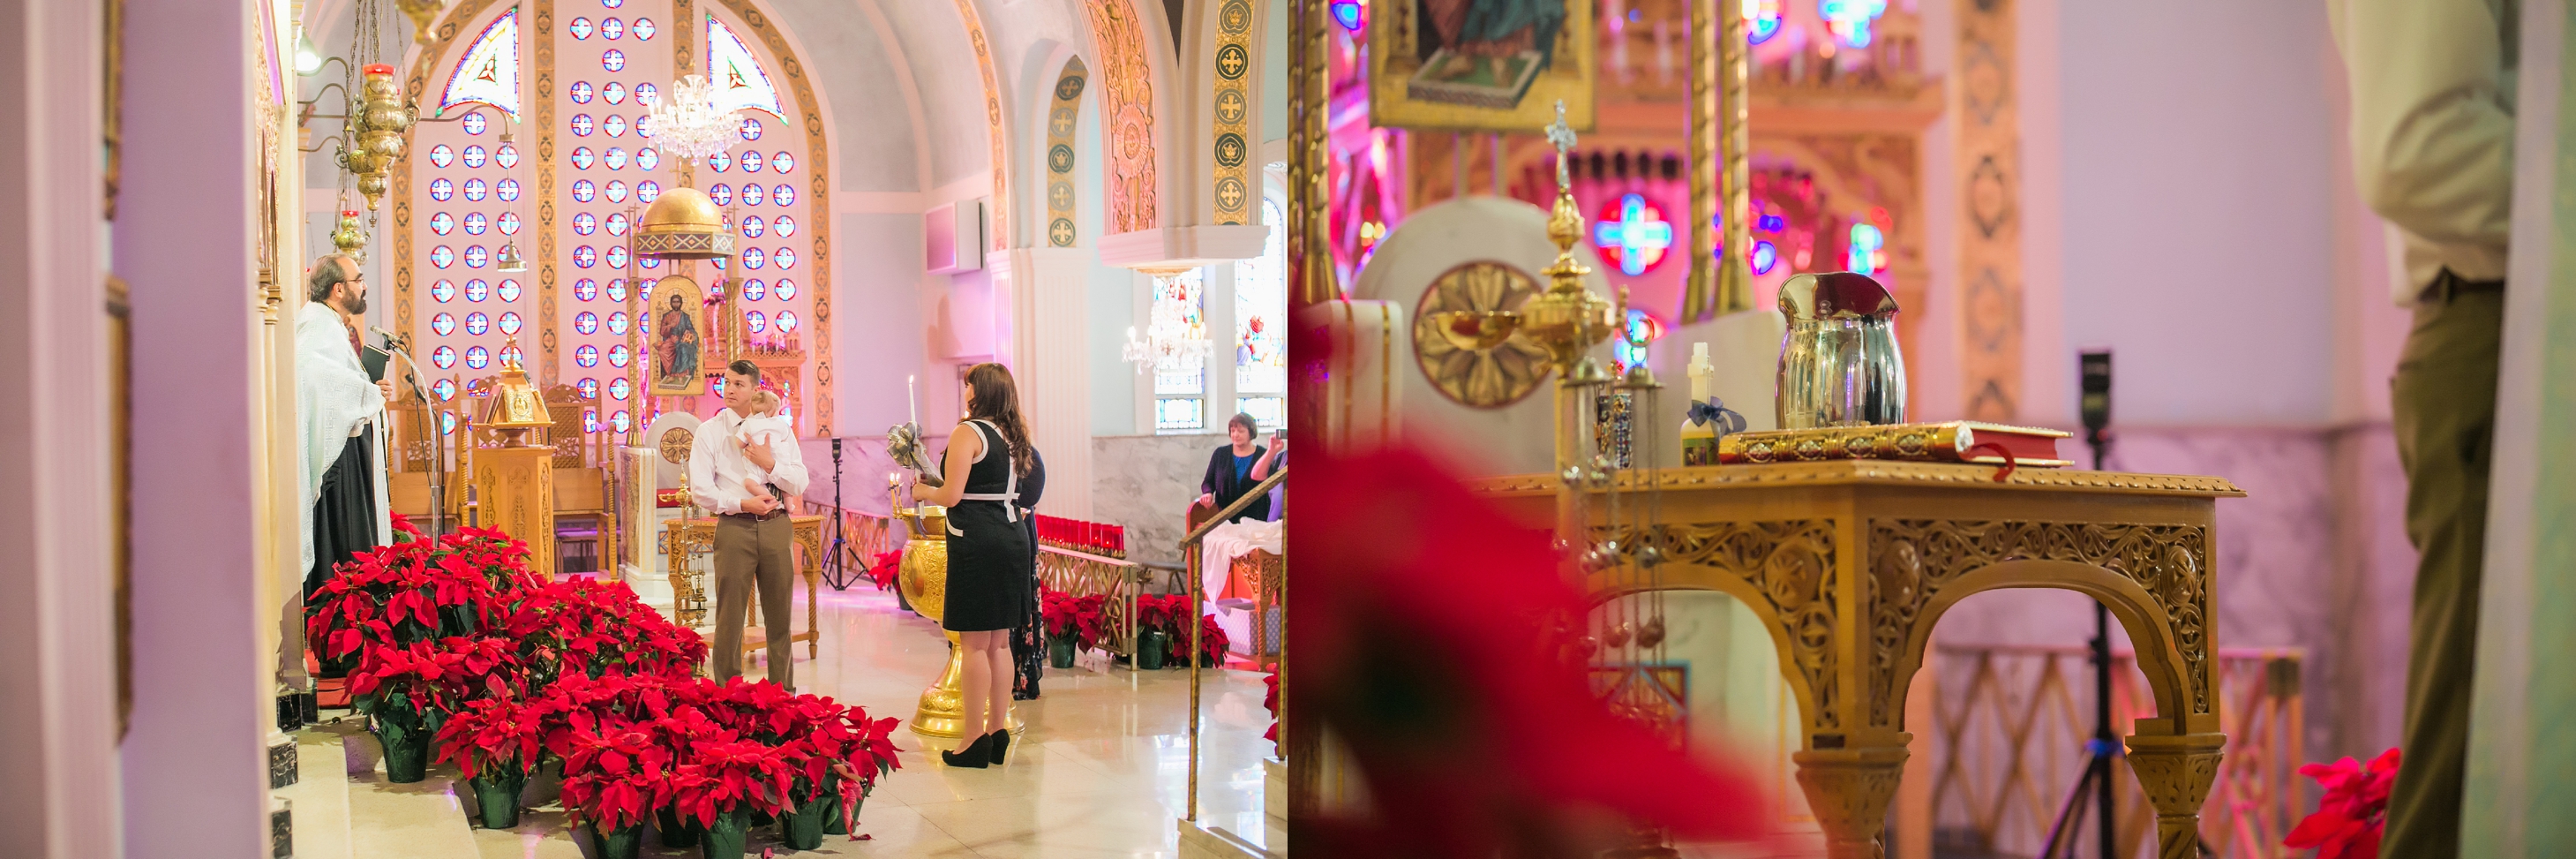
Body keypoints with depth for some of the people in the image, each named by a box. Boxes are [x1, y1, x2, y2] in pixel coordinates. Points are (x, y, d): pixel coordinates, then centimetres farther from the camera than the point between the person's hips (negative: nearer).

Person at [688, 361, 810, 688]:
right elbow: (700, 489, -4)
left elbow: (800, 484, 6)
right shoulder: (709, 432, 4)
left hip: (776, 526, 2)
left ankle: (784, 694, 17)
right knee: (730, 615, 1)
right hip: (734, 527, -2)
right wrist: (742, 504, -14)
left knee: (780, 615, 8)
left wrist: (770, 464, -10)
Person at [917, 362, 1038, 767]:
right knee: (999, 642, 13)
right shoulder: (1013, 435, 13)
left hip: (976, 541, -8)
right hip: (1013, 537, 8)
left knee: (974, 643, -3)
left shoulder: (967, 433, -10)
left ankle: (974, 739, 0)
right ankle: (999, 731, 17)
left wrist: (924, 491, 5)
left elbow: (952, 495, -14)